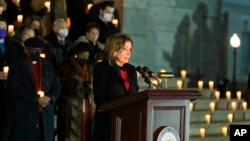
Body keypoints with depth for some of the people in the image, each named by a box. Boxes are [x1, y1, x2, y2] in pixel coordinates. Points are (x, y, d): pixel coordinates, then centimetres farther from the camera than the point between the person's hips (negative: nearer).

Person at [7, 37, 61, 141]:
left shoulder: (48, 66, 16)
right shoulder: (17, 67, 0)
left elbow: (57, 85, 12)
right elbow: (16, 89, -11)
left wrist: (50, 98, -9)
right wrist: (36, 99, -17)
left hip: (45, 114, 5)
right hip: (24, 114, -4)